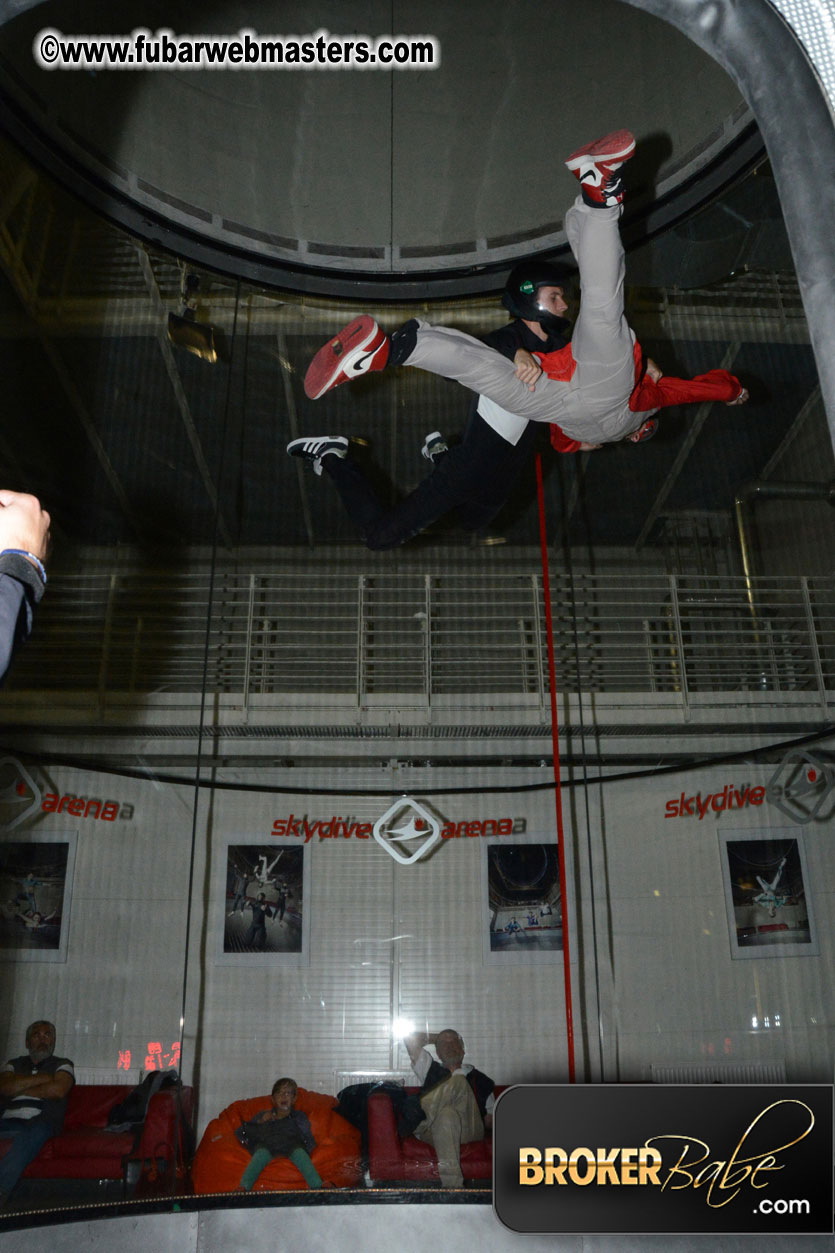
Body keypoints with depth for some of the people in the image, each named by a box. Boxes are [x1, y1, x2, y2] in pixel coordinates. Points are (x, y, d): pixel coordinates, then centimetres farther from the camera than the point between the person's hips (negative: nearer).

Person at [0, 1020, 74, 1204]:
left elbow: (58, 1090, -4)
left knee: (37, 1130, -38)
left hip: (40, 1122, -2)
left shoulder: (62, 1065, 18)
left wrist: (19, 1089, 4)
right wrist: (39, 1079, 0)